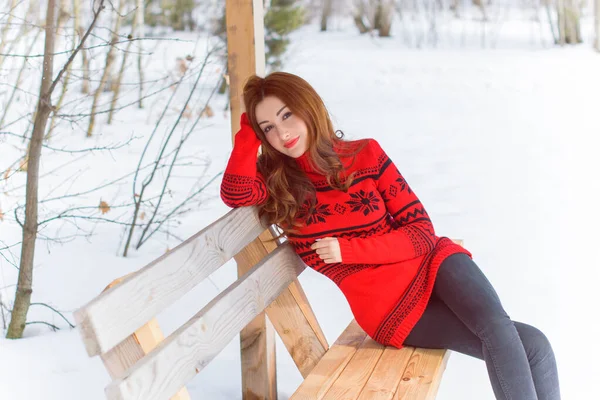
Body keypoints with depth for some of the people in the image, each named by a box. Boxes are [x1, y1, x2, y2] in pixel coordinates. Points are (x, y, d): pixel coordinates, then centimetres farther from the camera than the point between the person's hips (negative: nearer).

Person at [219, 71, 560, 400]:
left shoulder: (366, 154, 0)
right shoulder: (276, 183, -1)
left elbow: (422, 232, -3)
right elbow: (235, 193, -26)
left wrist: (349, 249, -14)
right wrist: (250, 128, -15)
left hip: (432, 265, 2)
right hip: (391, 307, -2)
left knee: (498, 327, -28)